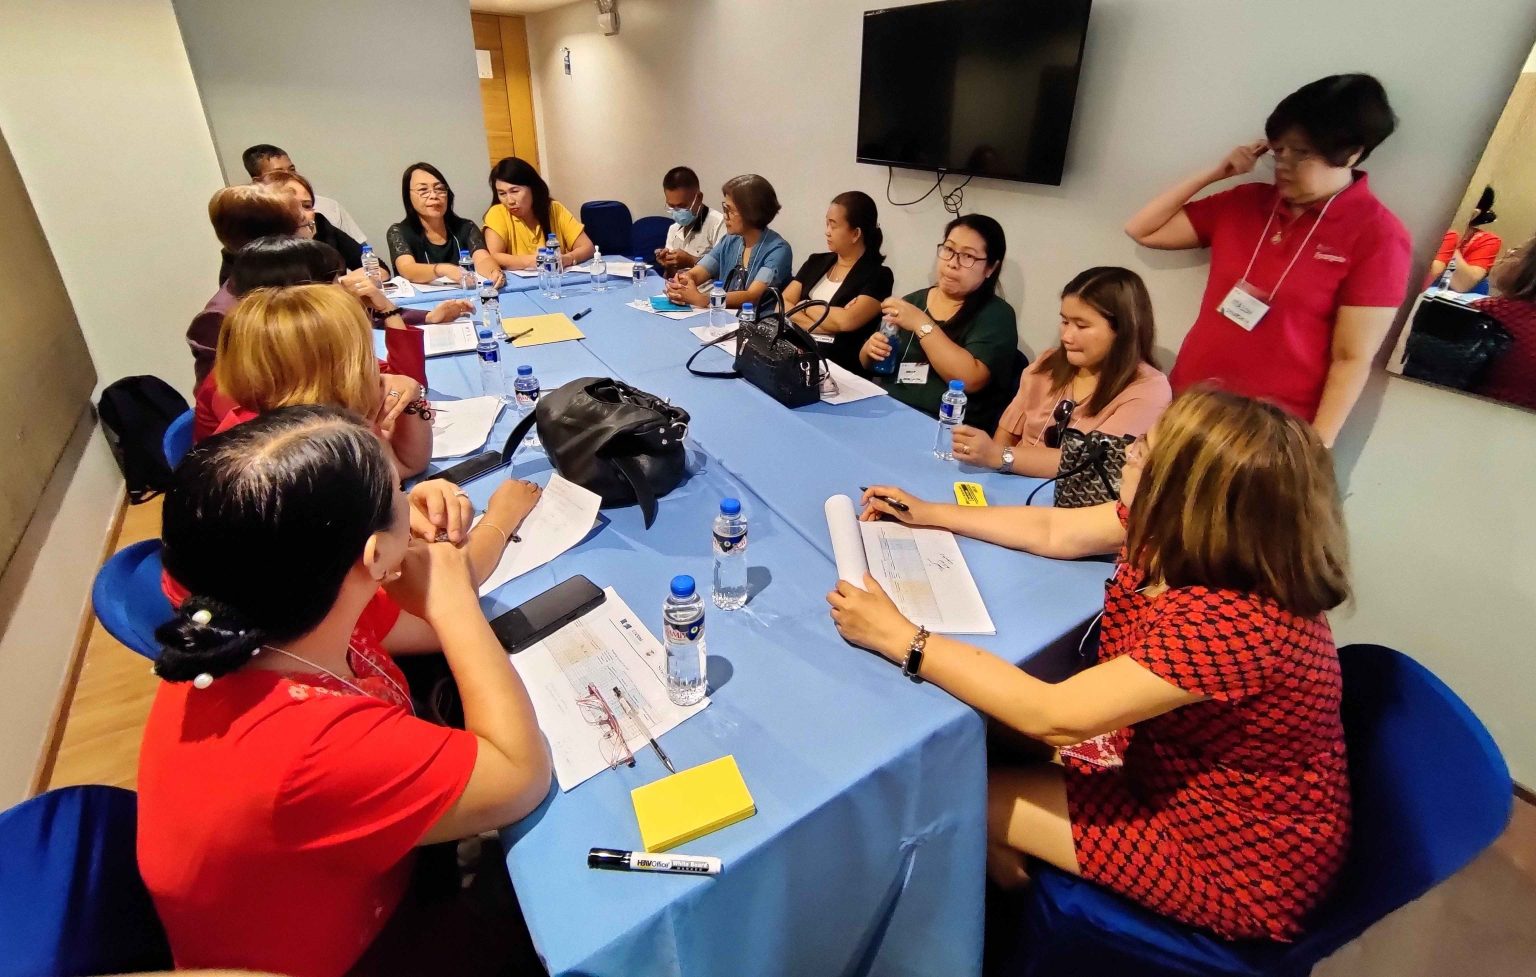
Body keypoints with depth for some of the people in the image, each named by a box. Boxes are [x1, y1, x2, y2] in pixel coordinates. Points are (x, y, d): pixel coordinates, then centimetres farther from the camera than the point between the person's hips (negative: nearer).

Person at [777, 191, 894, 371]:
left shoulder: (878, 276, -3)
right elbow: (782, 305, 4)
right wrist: (822, 325, -11)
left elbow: (847, 321, -19)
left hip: (839, 366, -4)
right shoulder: (817, 262, 14)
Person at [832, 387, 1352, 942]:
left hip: (1237, 859, -7)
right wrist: (927, 514, 5)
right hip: (1170, 770, 7)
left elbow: (1053, 716, -37)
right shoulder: (1192, 534, -13)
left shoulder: (1239, 621, -38)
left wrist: (899, 637, -32)